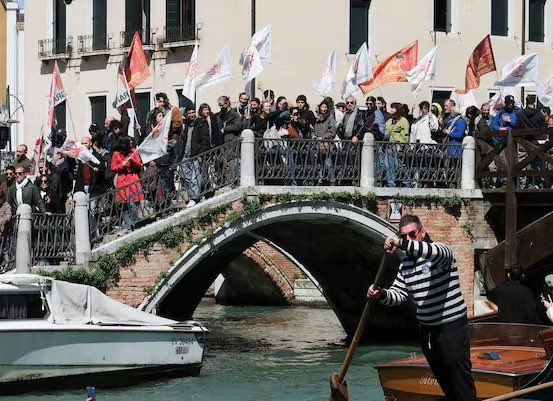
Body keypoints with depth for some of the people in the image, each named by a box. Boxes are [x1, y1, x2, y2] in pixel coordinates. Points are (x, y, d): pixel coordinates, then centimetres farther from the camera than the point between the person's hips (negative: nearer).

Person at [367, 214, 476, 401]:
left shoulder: (440, 250, -12)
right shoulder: (405, 263, 10)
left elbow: (438, 253, -38)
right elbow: (398, 294, 8)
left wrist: (402, 244, -43)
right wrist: (381, 295, -15)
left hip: (452, 327, -7)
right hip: (427, 328, 7)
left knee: (460, 378, -8)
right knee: (442, 378, 14)